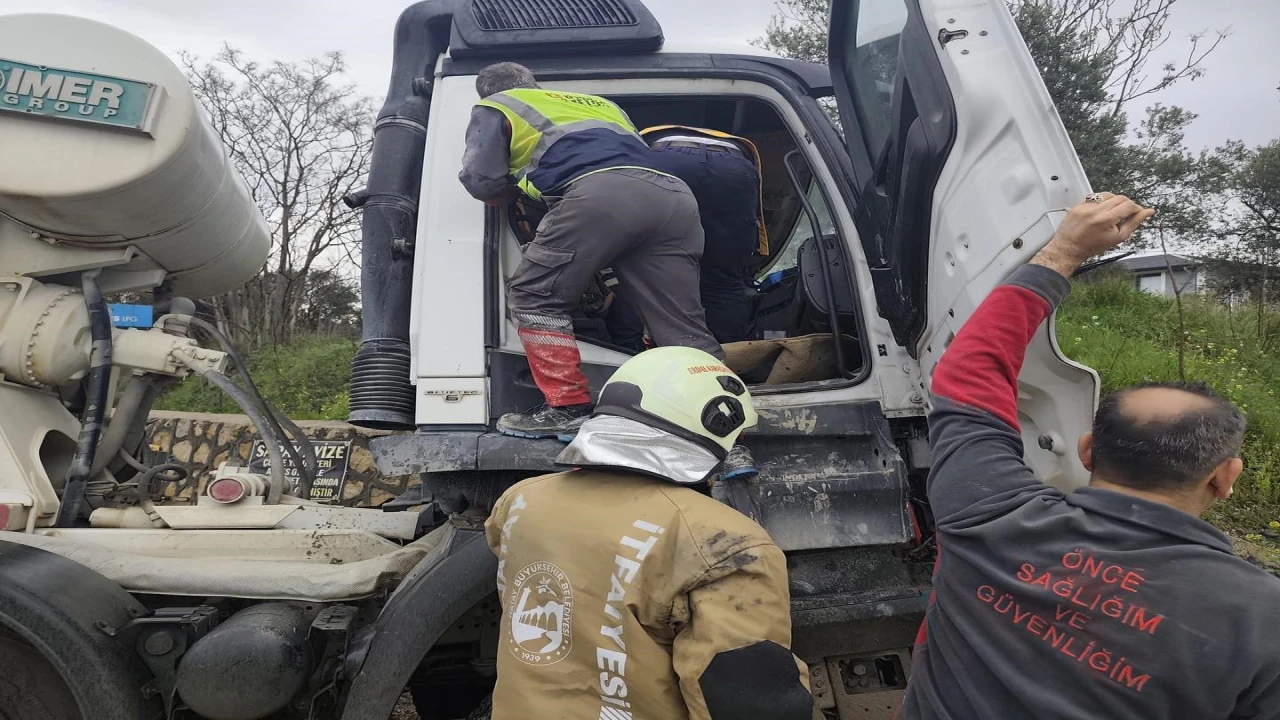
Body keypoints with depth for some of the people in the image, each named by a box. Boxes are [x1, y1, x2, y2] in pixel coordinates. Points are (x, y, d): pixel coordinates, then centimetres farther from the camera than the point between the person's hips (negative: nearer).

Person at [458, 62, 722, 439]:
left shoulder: (495, 109, 26)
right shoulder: (599, 103, 42)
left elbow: (483, 182, 15)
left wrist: (519, 186, 37)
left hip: (600, 194, -6)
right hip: (672, 195, 6)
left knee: (534, 298, 9)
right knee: (684, 329, 7)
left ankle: (569, 408, 1)